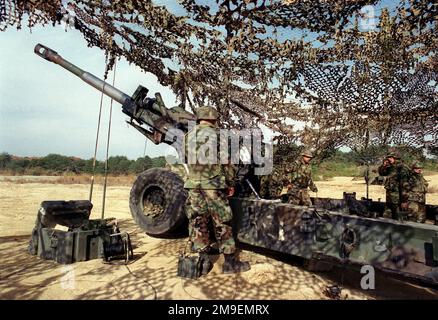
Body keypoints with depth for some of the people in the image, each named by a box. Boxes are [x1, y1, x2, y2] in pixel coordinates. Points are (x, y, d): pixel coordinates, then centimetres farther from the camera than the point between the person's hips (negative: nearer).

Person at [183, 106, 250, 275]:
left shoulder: (188, 135, 8)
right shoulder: (218, 136, -3)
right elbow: (227, 163, -2)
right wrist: (231, 183, 7)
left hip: (193, 185, 4)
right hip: (214, 185, -4)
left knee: (197, 223, 11)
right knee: (222, 223, 5)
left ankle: (203, 261, 16)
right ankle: (230, 262, 13)